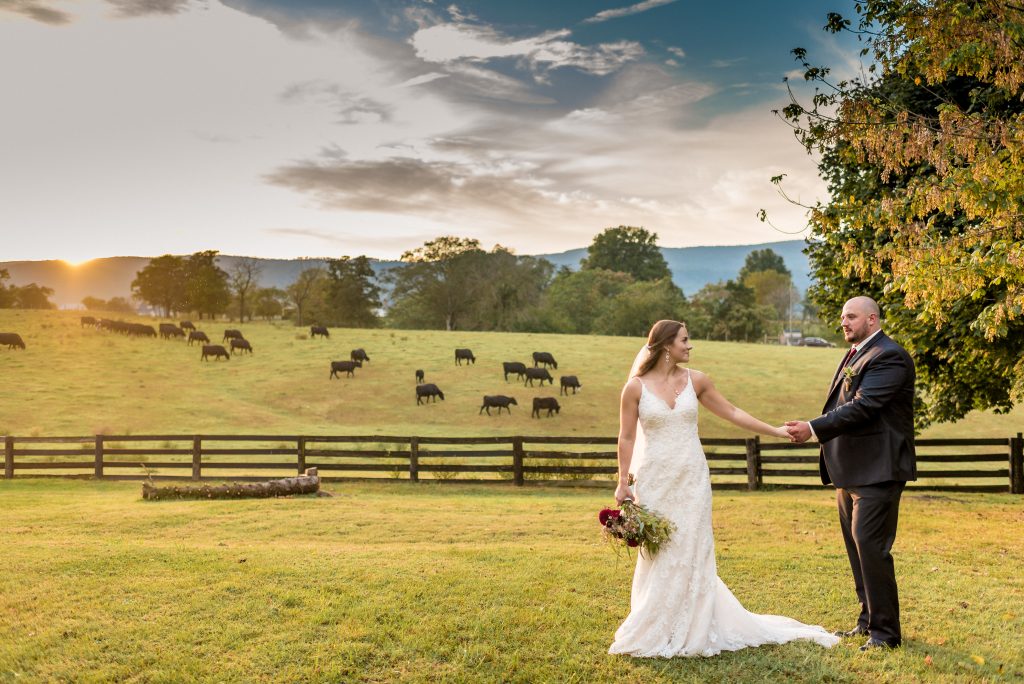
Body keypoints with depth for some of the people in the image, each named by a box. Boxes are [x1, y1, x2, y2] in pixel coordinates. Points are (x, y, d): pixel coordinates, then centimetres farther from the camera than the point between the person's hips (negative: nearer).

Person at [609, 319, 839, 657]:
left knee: (691, 553, 4)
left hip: (692, 478, 2)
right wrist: (623, 483, -5)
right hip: (655, 481, -2)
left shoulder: (695, 380, 3)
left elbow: (732, 413, 9)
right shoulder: (636, 387, -5)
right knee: (658, 555, 3)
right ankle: (653, 633, 18)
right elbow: (627, 438, -2)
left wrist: (776, 431, 6)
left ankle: (692, 630, 17)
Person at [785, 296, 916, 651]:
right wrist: (817, 430, 2)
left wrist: (814, 428, -24)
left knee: (870, 546, -9)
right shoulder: (855, 355, 16)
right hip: (851, 471, 10)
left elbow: (863, 406, -22)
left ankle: (885, 632, 2)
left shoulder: (889, 357, -14)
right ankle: (868, 620, 28)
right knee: (856, 546, 16)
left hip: (876, 471, -10)